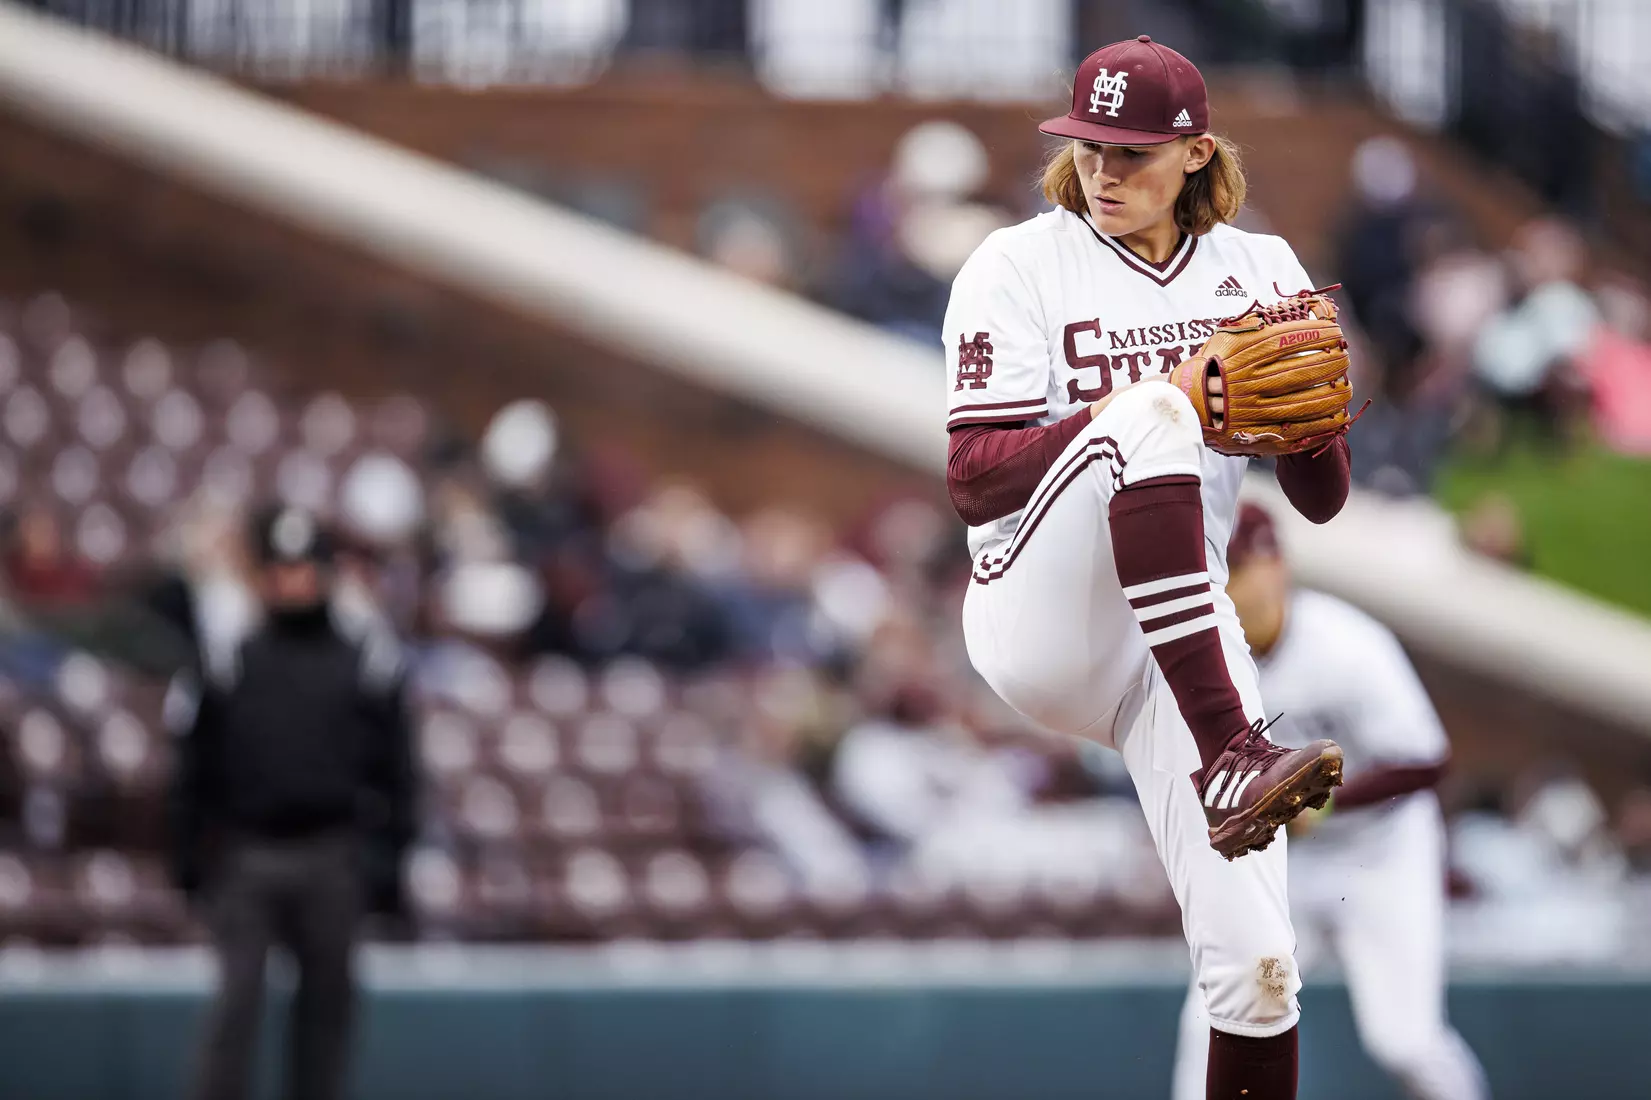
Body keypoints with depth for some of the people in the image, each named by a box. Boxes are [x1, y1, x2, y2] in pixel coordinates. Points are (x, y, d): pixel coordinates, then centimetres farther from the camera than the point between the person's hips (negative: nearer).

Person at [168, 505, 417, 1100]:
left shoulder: (369, 665, 8)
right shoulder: (226, 666, 7)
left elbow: (395, 777, 8)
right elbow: (194, 776, 8)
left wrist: (386, 864, 2)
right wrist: (190, 863, 3)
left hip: (333, 865, 1)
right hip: (245, 859, -1)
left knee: (327, 998, 4)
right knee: (237, 996, -8)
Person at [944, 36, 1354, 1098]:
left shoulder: (1258, 272, 9)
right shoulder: (1023, 266, 0)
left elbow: (1322, 499, 7)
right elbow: (974, 481, -10)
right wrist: (1122, 415, -23)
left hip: (1184, 630, 4)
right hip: (1037, 609, -4)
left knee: (1257, 960, -12)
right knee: (1149, 421, -35)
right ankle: (1228, 762, -44)